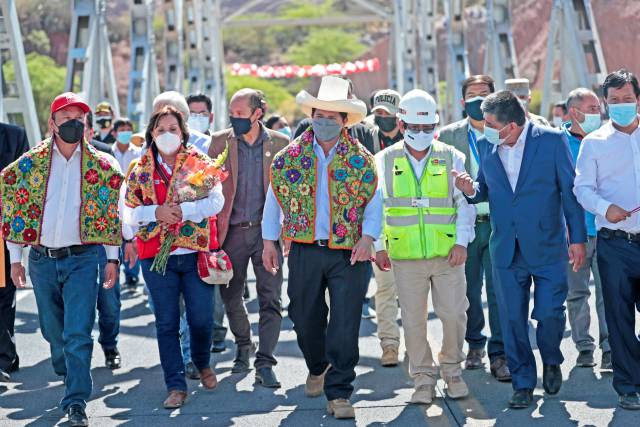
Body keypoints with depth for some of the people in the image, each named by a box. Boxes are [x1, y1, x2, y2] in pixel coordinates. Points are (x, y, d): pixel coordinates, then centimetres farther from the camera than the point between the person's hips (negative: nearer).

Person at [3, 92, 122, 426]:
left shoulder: (102, 166, 1)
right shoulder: (29, 164, 2)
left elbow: (111, 213, 6)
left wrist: (112, 258, 4)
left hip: (82, 259, -2)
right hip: (41, 260, 2)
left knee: (78, 335, -11)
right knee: (54, 333, 13)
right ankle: (70, 381, 35)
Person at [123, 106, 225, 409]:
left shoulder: (200, 163, 3)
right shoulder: (141, 170, 7)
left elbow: (216, 201, -7)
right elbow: (128, 212, 2)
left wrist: (184, 209, -21)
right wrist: (156, 212, -15)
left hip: (197, 252, -1)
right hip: (157, 256, 1)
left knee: (201, 319, 2)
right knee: (166, 323, 1)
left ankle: (202, 364, 32)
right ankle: (176, 386, 7)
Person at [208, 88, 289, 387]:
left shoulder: (280, 143, 3)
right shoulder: (220, 142, 3)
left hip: (267, 229, -1)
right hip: (233, 230, 1)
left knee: (270, 299, -9)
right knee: (231, 296, 10)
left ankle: (264, 364, -8)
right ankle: (243, 346, 35)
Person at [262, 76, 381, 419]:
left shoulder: (361, 159, 2)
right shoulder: (290, 155, 4)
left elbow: (374, 203, 5)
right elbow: (274, 199, 12)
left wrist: (367, 238, -10)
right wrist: (269, 242, 10)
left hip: (348, 253, -2)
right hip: (305, 250, 2)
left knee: (345, 326, -7)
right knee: (305, 318, 12)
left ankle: (339, 394, 0)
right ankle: (318, 368, 41)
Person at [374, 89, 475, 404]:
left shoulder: (450, 158, 4)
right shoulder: (384, 161, 5)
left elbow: (464, 202, 6)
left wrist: (461, 242, -3)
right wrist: (378, 246, 3)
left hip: (447, 254, 0)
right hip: (405, 256, 0)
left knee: (454, 314, 1)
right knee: (413, 320, 3)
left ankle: (451, 370, 22)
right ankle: (423, 379, 15)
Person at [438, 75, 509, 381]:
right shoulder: (449, 135, 6)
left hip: (500, 224, -1)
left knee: (499, 291, -5)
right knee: (469, 290, 9)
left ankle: (499, 354, 1)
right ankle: (474, 345, 26)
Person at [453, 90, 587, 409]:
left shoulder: (551, 140, -8)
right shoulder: (486, 146, 3)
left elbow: (570, 190, -3)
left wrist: (577, 238, -4)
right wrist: (471, 190, -11)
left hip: (546, 246, -3)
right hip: (506, 249, 3)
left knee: (550, 313, -4)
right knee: (512, 320, 5)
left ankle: (551, 361, 26)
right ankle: (523, 384, 17)